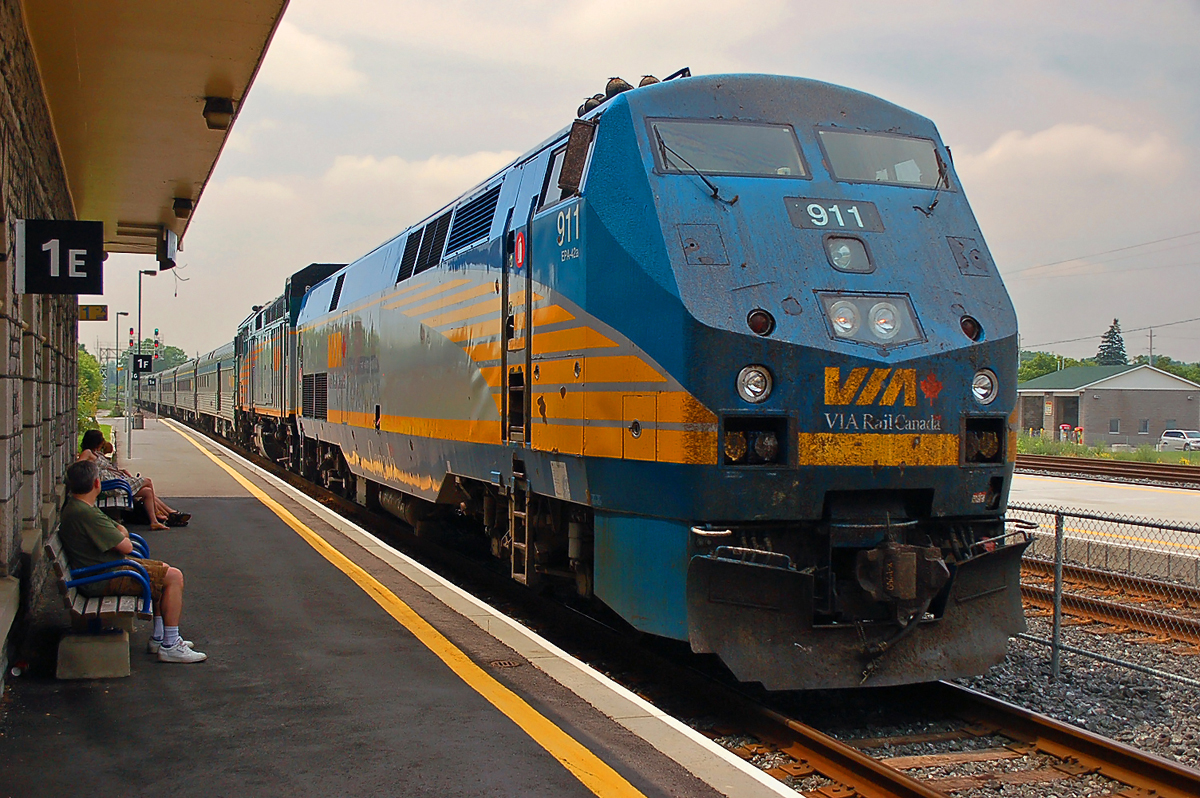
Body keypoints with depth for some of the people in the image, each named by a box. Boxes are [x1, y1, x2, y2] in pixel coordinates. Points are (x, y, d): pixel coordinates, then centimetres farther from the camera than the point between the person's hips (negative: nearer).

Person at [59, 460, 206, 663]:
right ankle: (170, 646, -8)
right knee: (174, 577, -13)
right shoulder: (84, 514, -25)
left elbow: (122, 531, 16)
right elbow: (126, 546, -22)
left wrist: (119, 534, -7)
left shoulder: (76, 506, 11)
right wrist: (123, 538, 0)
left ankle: (159, 638, 22)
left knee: (164, 570, 21)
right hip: (103, 580, -11)